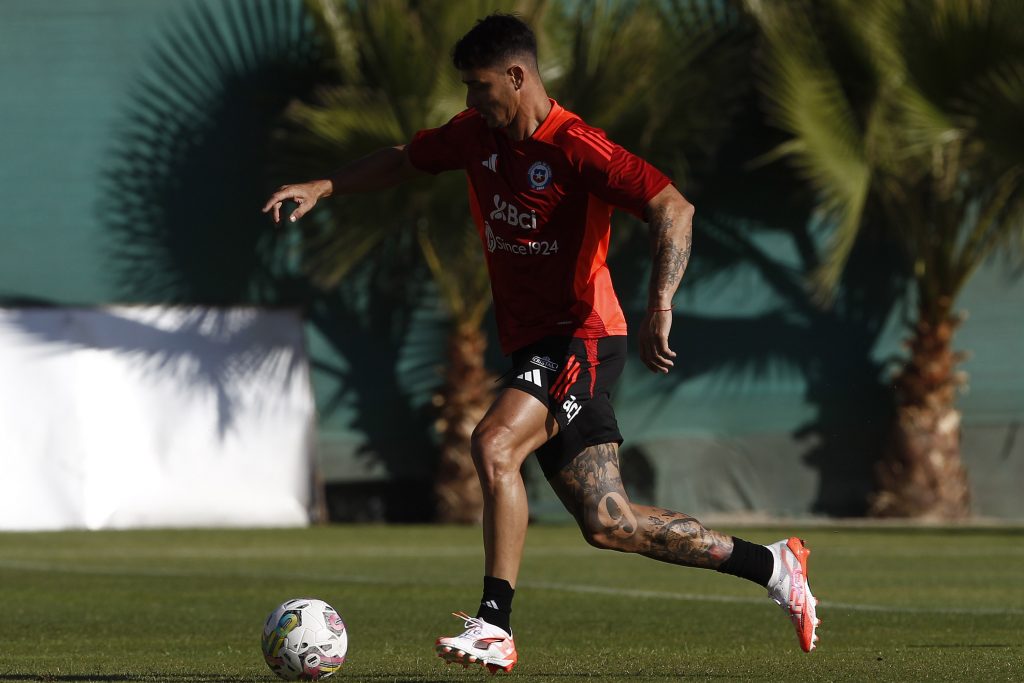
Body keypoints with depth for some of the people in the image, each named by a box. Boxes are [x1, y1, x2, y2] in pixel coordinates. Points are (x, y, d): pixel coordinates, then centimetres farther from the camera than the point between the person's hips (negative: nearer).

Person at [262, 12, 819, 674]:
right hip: (532, 343, 8)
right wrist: (323, 187, 10)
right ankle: (773, 565, 21)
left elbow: (673, 208, -23)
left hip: (581, 340, -8)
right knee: (608, 524, 7)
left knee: (494, 445, -29)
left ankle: (494, 627, -26)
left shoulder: (576, 148, -18)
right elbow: (405, 159, 22)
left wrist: (659, 310, -32)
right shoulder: (477, 134, 6)